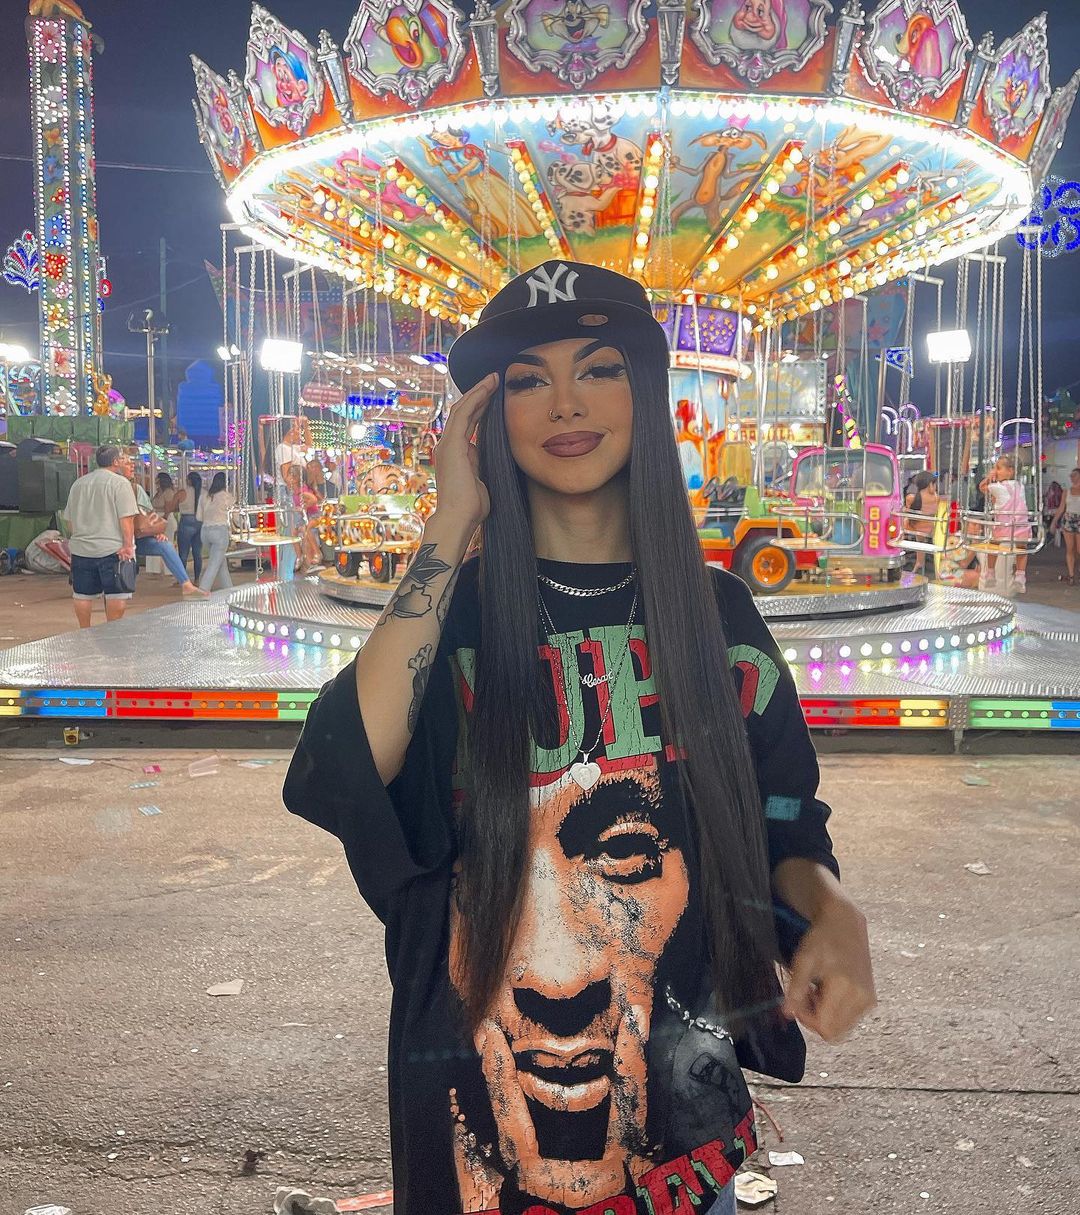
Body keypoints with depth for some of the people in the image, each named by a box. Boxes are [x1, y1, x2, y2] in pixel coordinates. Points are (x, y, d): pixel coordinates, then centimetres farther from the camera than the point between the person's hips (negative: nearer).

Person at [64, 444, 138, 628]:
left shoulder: (78, 484, 13)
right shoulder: (119, 482, -7)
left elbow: (69, 519, 18)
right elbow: (126, 518, -15)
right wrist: (128, 544, -14)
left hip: (81, 550, 6)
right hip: (112, 549, -6)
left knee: (83, 594, 12)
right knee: (115, 594, 0)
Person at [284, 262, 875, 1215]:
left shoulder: (719, 611, -3)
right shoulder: (451, 609, -9)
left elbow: (783, 826, 5)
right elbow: (342, 779, -27)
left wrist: (832, 911, -17)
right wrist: (453, 524, -24)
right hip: (486, 1101, -1)